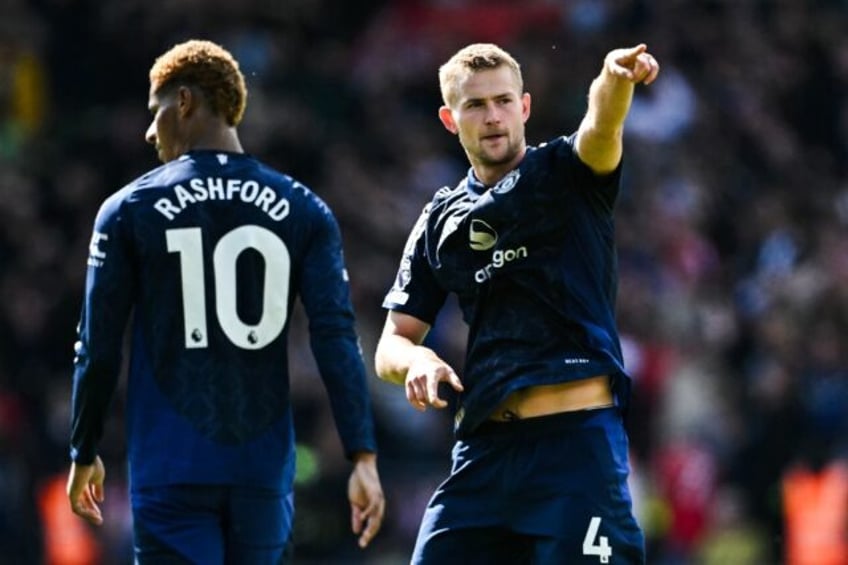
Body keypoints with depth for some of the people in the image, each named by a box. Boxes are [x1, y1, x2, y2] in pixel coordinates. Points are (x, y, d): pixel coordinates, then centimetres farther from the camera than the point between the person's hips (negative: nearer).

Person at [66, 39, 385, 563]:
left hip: (170, 474, -3)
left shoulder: (129, 211, 0)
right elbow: (337, 338, -4)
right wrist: (363, 456, -7)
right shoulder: (304, 213, 5)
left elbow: (99, 348, 1)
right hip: (264, 471, 3)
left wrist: (85, 454, 13)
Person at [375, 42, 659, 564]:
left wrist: (616, 79, -43)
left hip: (578, 441, -5)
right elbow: (392, 344, 17)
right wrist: (416, 360, -8)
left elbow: (601, 128, -20)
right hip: (484, 443, 5)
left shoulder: (566, 174, 4)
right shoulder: (440, 222, 16)